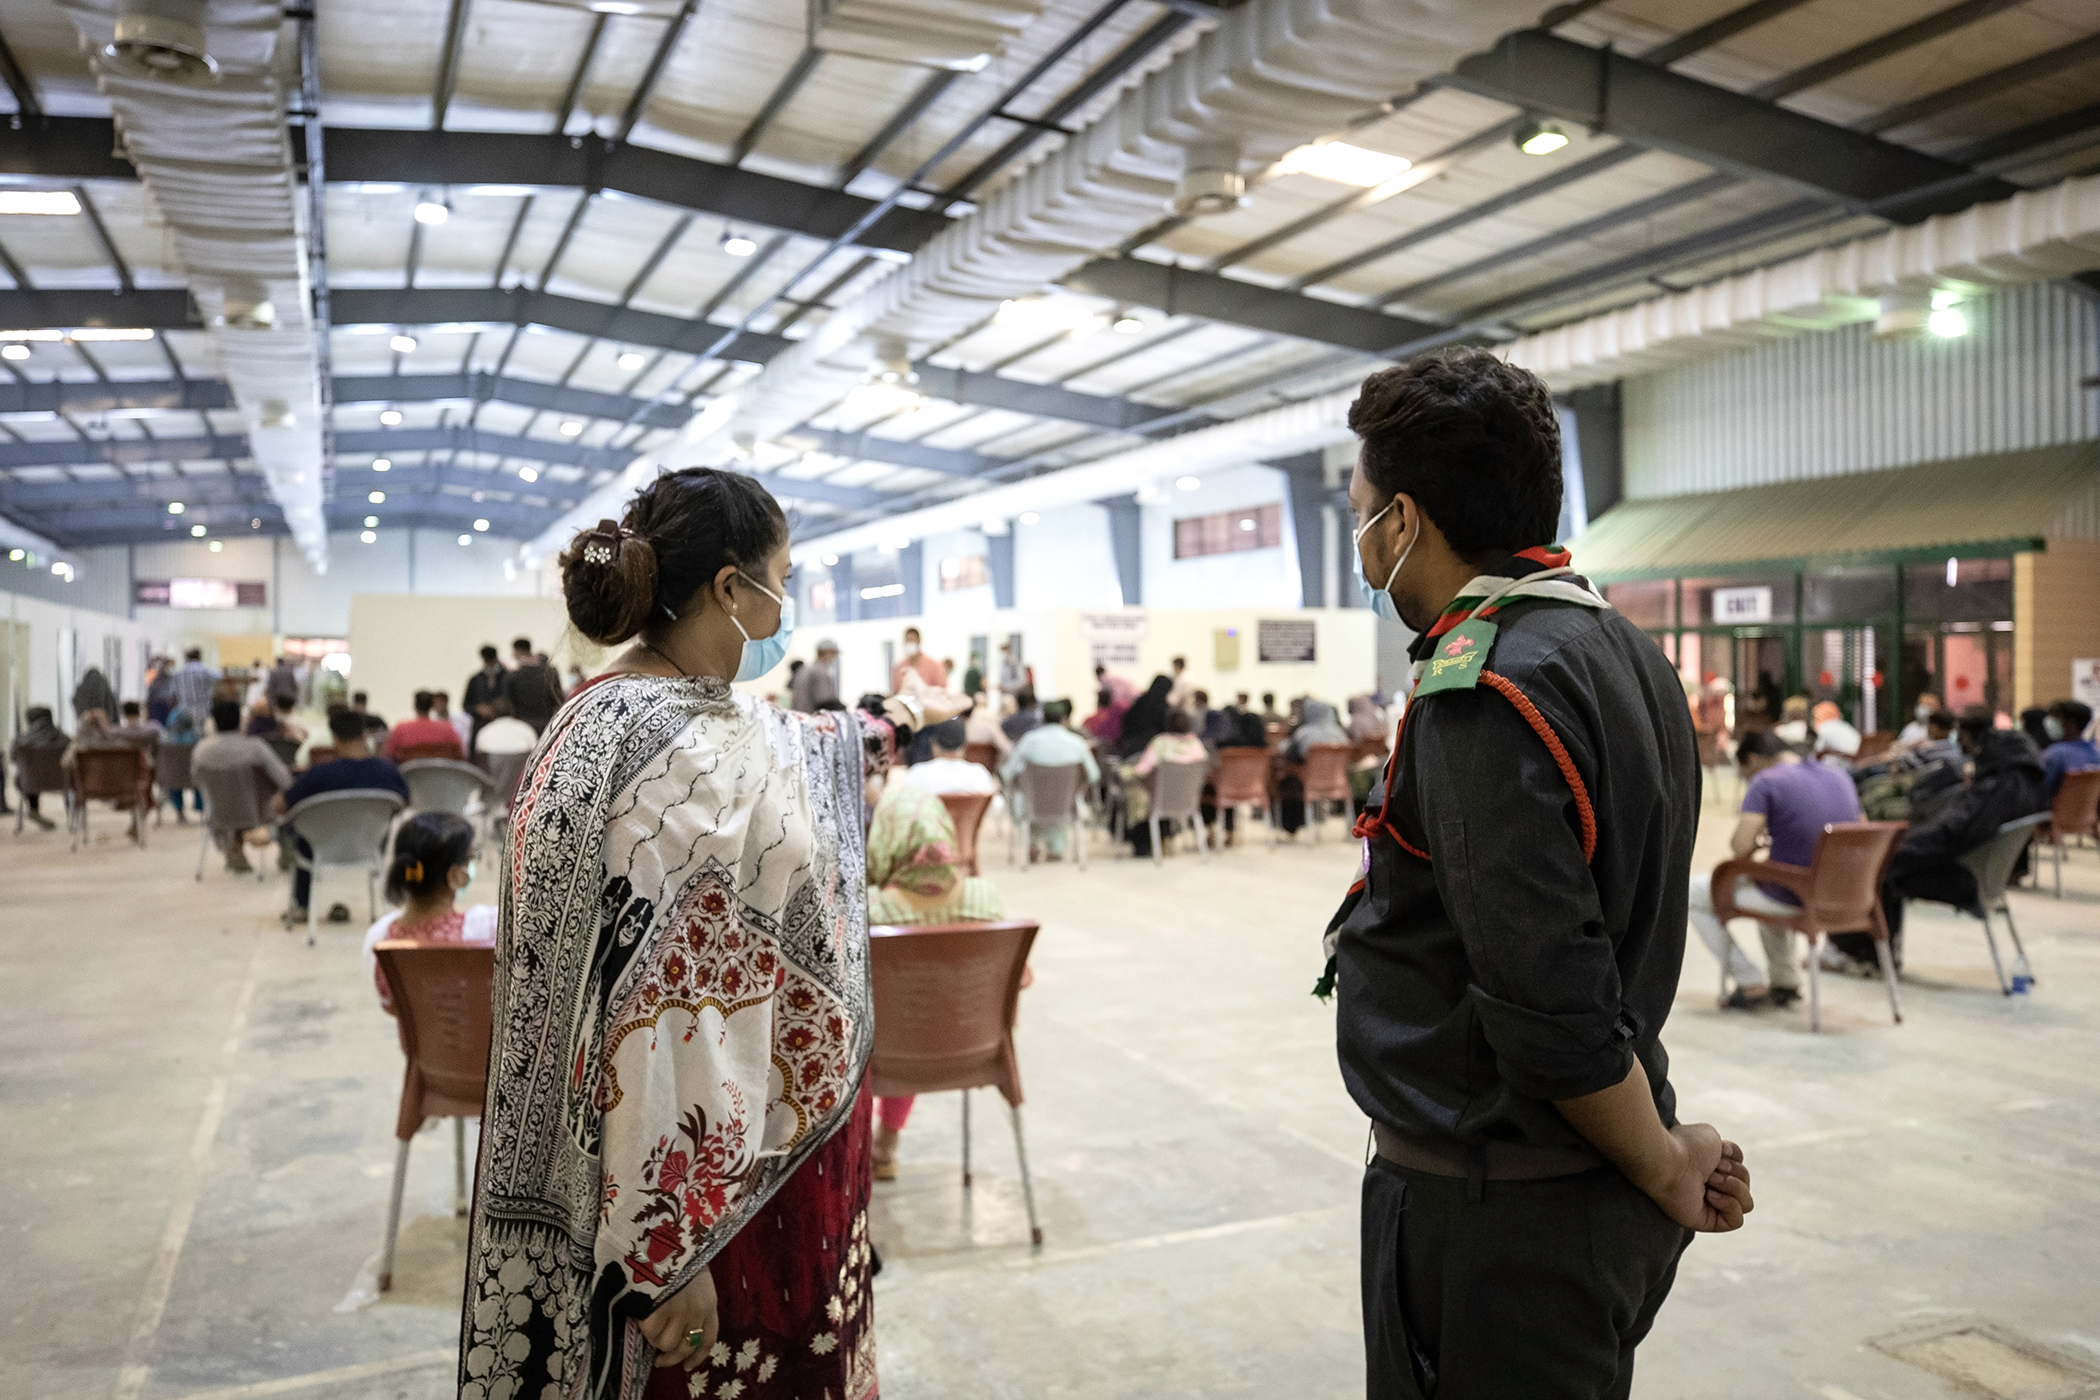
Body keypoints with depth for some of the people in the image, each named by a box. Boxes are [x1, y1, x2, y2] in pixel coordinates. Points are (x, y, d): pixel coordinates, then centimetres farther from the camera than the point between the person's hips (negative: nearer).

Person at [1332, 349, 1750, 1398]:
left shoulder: (1487, 696, -23)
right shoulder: (1625, 651, 8)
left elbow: (1553, 1004, -26)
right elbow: (1610, 936, 11)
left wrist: (1664, 1166, -10)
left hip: (1501, 1222, -9)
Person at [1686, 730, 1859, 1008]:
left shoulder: (1765, 782, -14)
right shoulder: (1841, 778, 9)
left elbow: (1740, 847, -23)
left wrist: (1758, 840, 2)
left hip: (1792, 901, -8)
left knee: (1692, 892, 7)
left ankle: (1751, 983, 8)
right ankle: (1786, 981, 35)